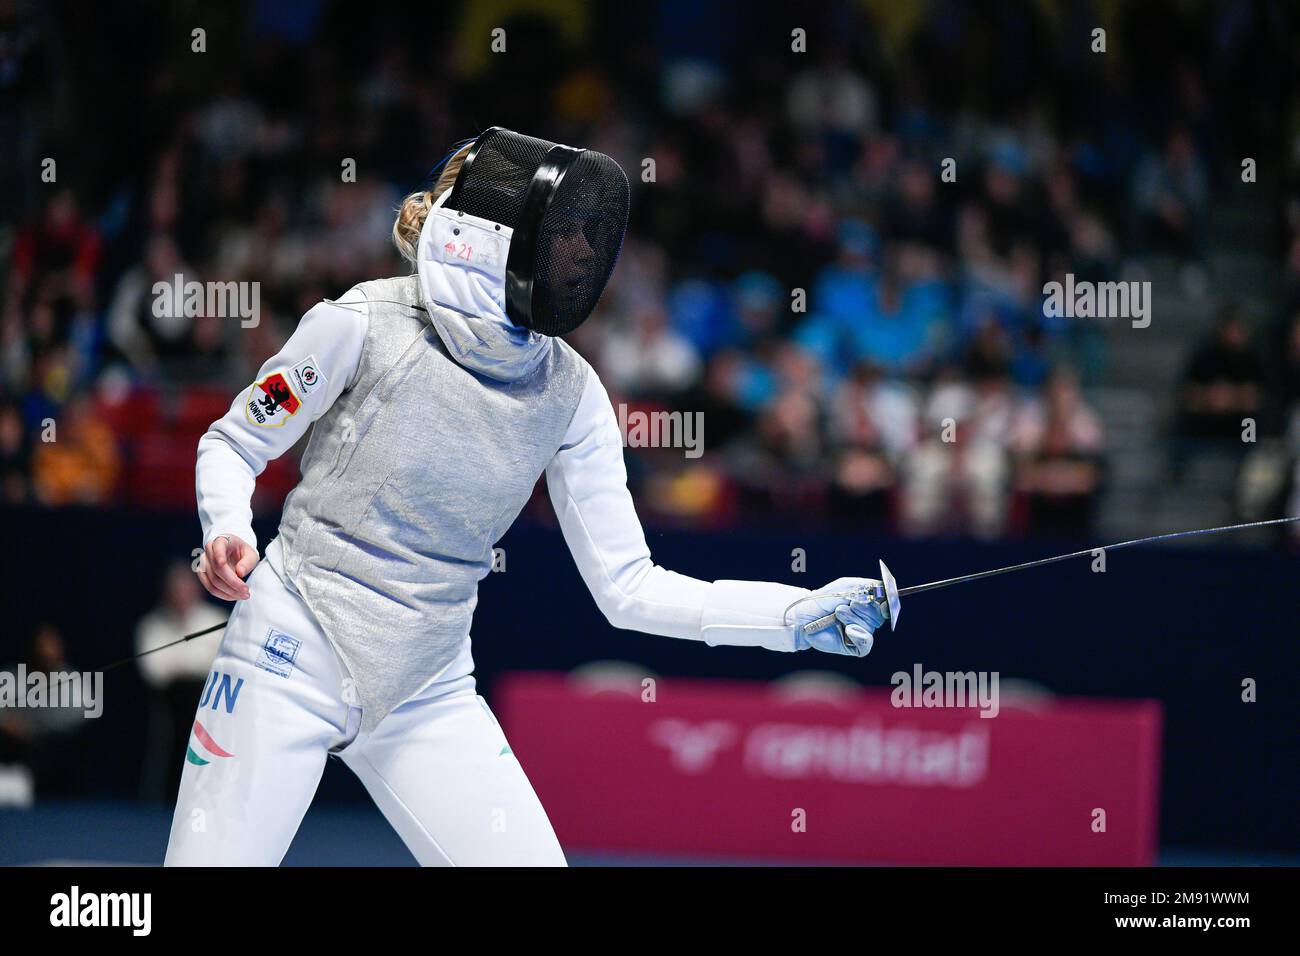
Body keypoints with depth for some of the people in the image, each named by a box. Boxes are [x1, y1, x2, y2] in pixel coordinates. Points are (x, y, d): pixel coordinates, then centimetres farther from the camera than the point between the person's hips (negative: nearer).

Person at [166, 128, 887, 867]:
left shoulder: (569, 391, -2)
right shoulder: (364, 325, -15)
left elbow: (628, 589, 0)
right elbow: (233, 446, -2)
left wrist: (801, 614, -8)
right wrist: (226, 533, -23)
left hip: (426, 691, 4)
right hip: (294, 660, -4)